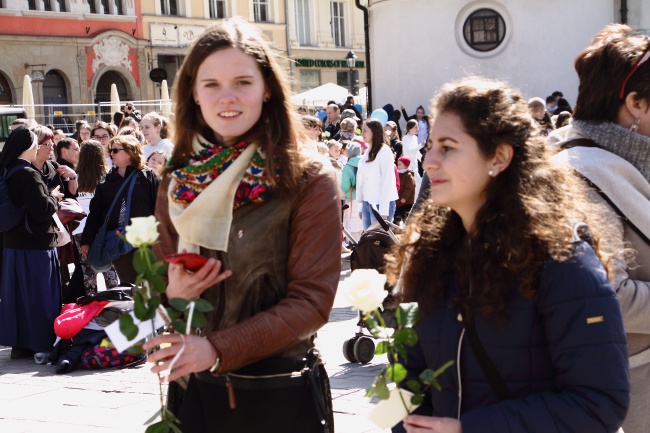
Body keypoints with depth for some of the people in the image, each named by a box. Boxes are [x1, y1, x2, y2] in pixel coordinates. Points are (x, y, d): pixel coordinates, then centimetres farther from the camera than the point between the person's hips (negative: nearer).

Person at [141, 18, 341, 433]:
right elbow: (157, 284, 11)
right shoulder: (178, 184, 1)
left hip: (283, 394, -3)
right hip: (196, 390, 4)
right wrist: (171, 294, -12)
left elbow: (312, 300, -15)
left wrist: (218, 349, -24)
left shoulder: (309, 182, -11)